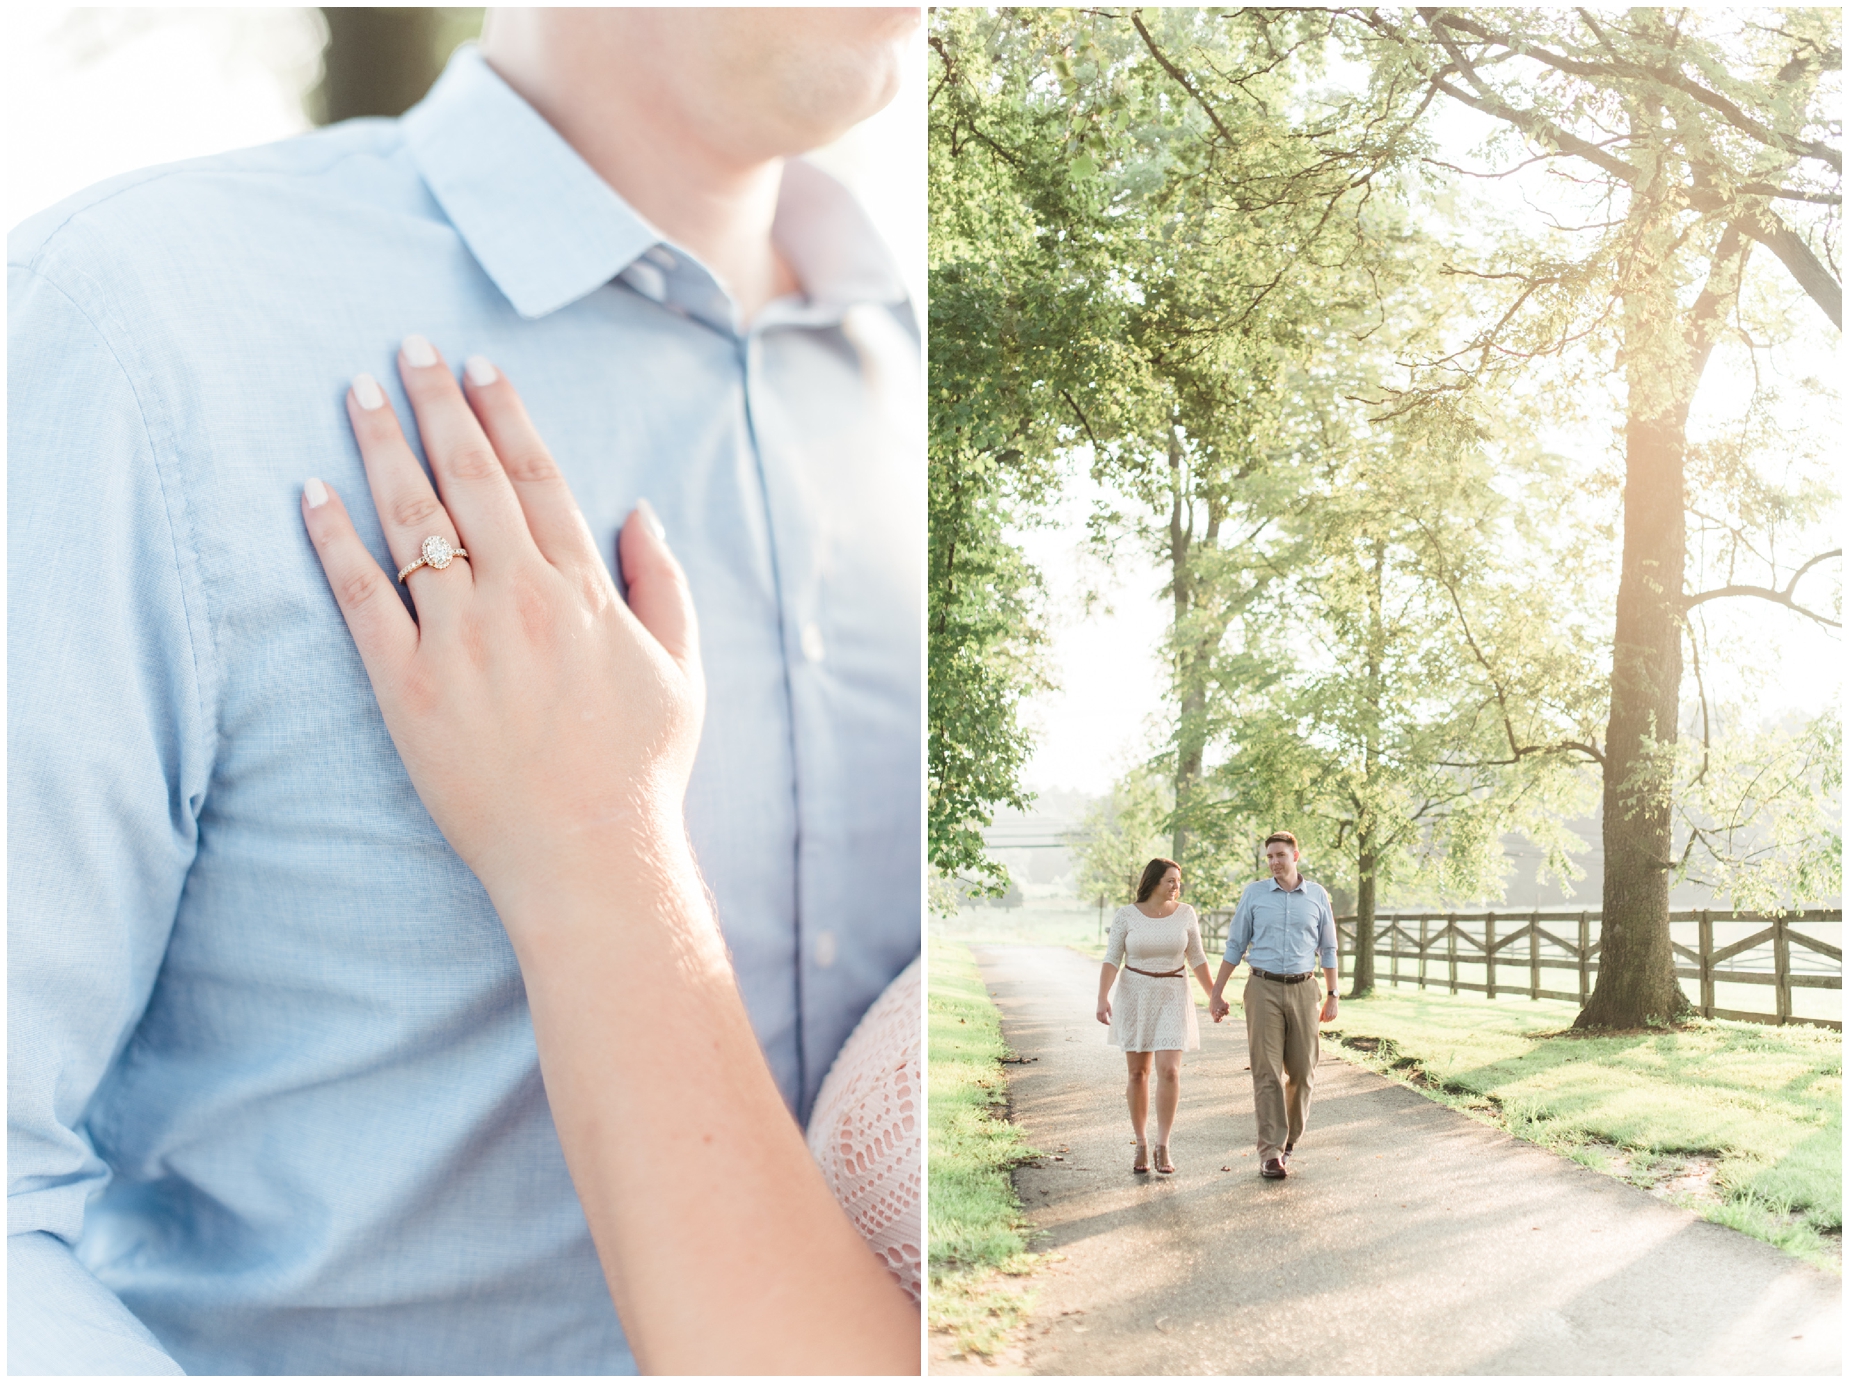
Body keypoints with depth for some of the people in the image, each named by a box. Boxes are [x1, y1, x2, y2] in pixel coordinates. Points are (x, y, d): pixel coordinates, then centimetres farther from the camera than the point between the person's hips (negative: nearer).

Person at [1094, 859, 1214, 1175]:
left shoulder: (1185, 914, -2)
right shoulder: (1126, 915, -6)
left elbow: (1196, 958, 7)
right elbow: (1111, 959, -9)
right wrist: (1102, 998, -21)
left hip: (1172, 997, 0)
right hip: (1135, 996, 0)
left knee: (1168, 1071, -12)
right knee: (1137, 1073, 5)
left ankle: (1162, 1147, -2)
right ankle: (1141, 1145, 19)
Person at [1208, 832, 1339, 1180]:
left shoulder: (1317, 895, 6)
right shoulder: (1253, 894, 3)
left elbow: (1327, 949, 12)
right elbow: (1235, 946, 7)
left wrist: (1333, 995, 7)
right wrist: (1216, 993, 4)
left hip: (1302, 990, 2)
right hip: (1263, 989, -1)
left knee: (1302, 1072, 3)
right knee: (1267, 1072, -7)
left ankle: (1289, 1138, 23)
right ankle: (1271, 1153, -6)